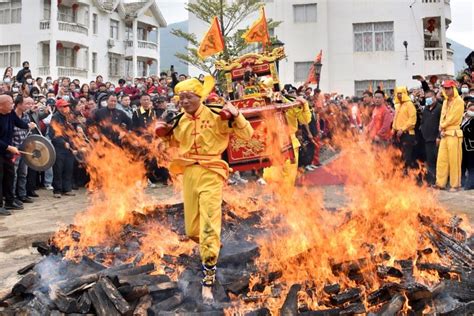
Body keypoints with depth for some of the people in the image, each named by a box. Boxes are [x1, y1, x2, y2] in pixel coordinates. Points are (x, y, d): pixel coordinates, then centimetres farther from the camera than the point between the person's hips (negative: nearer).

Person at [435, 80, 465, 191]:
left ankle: (455, 184, 1)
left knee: (454, 160, -5)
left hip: (454, 133, -7)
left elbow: (453, 118, -13)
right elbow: (442, 116, 13)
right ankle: (440, 182, 10)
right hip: (444, 134, 7)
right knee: (441, 159, 5)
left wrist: (442, 126, -2)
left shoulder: (459, 101, -6)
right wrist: (441, 130, -2)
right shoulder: (445, 102, 17)